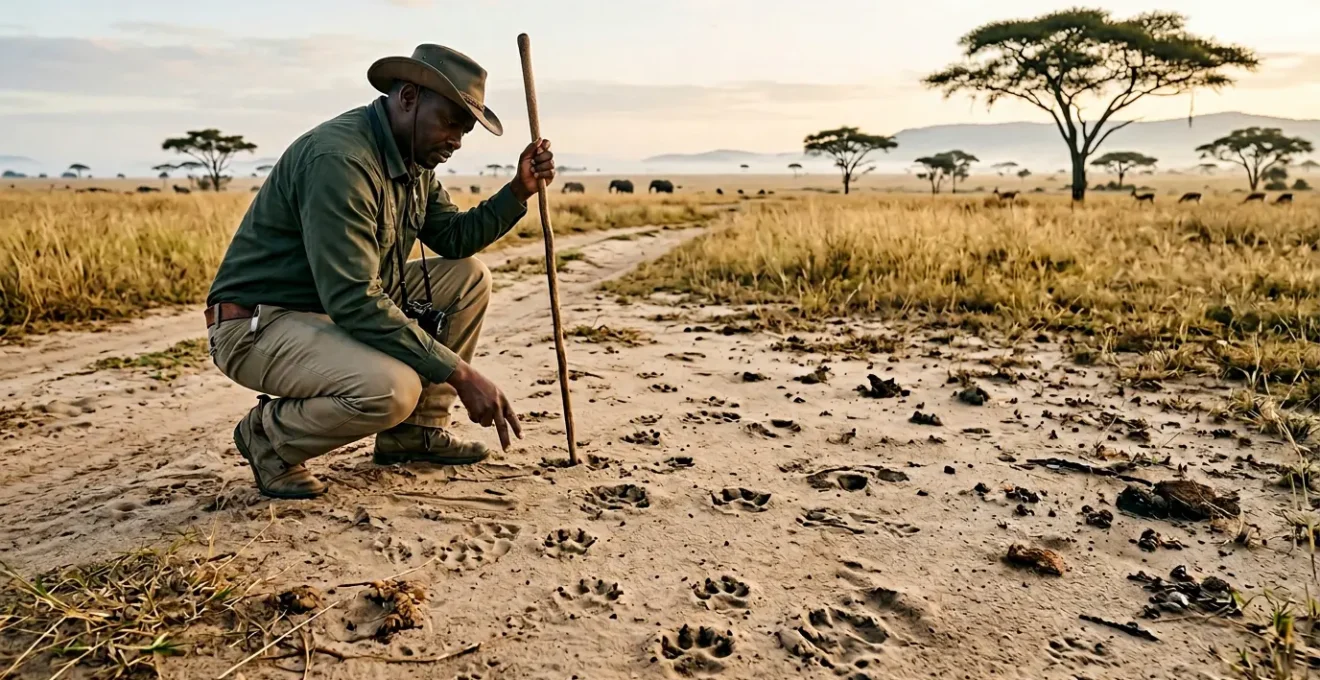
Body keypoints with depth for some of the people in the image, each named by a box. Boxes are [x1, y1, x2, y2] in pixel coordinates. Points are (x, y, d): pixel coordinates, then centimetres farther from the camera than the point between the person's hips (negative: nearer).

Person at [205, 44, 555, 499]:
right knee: (392, 388, -34)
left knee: (468, 276, 4)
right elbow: (353, 303, -32)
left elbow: (454, 239, 10)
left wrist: (519, 191, -4)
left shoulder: (413, 158, 5)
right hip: (259, 325, -10)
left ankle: (416, 431, 9)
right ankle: (270, 435, -2)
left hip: (345, 307, 10)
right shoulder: (339, 158, -26)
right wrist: (460, 374, -30)